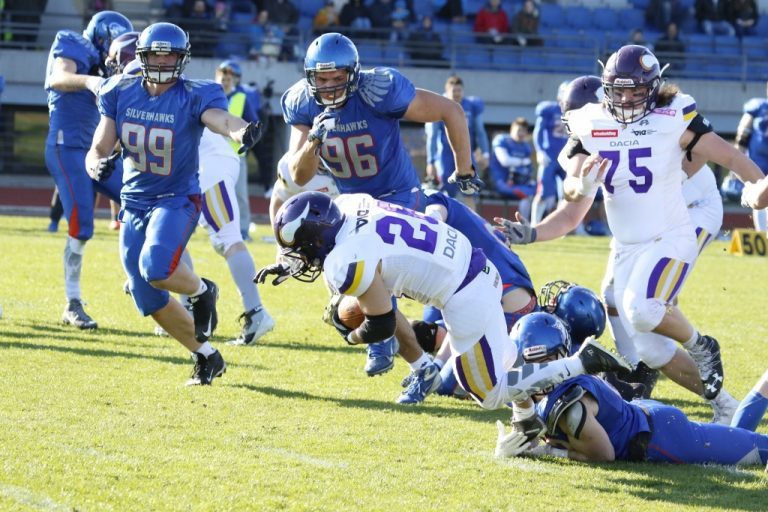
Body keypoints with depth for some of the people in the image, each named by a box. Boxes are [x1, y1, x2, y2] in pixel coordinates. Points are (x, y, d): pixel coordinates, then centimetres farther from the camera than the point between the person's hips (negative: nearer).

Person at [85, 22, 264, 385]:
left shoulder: (194, 96, -16)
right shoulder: (121, 93, -3)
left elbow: (220, 119, -38)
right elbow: (98, 150, -1)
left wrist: (242, 132, -61)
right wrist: (97, 166, -26)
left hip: (177, 200, -5)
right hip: (135, 202, 5)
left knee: (156, 268, -32)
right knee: (150, 301, 5)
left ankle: (202, 292, 2)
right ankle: (207, 358, 24)